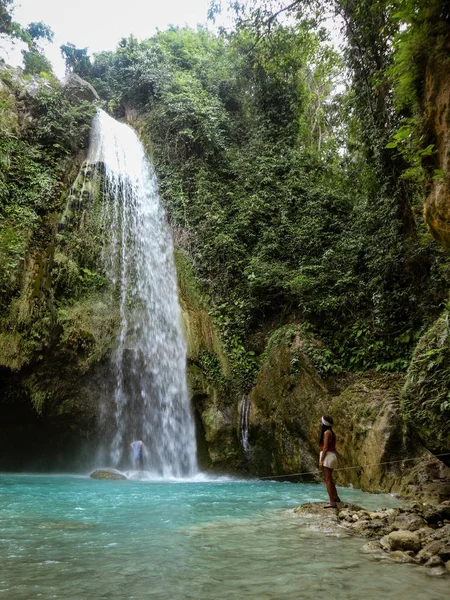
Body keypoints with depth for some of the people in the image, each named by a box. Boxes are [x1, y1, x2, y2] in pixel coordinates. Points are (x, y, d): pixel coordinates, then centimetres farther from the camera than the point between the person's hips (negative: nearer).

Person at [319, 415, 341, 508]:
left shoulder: (326, 432, -13)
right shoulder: (332, 433, 14)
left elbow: (325, 448, -17)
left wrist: (321, 460, -16)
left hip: (327, 456, -10)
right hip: (332, 456, 10)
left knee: (328, 480, -6)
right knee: (329, 479, 21)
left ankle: (332, 502, -6)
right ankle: (335, 497, 31)